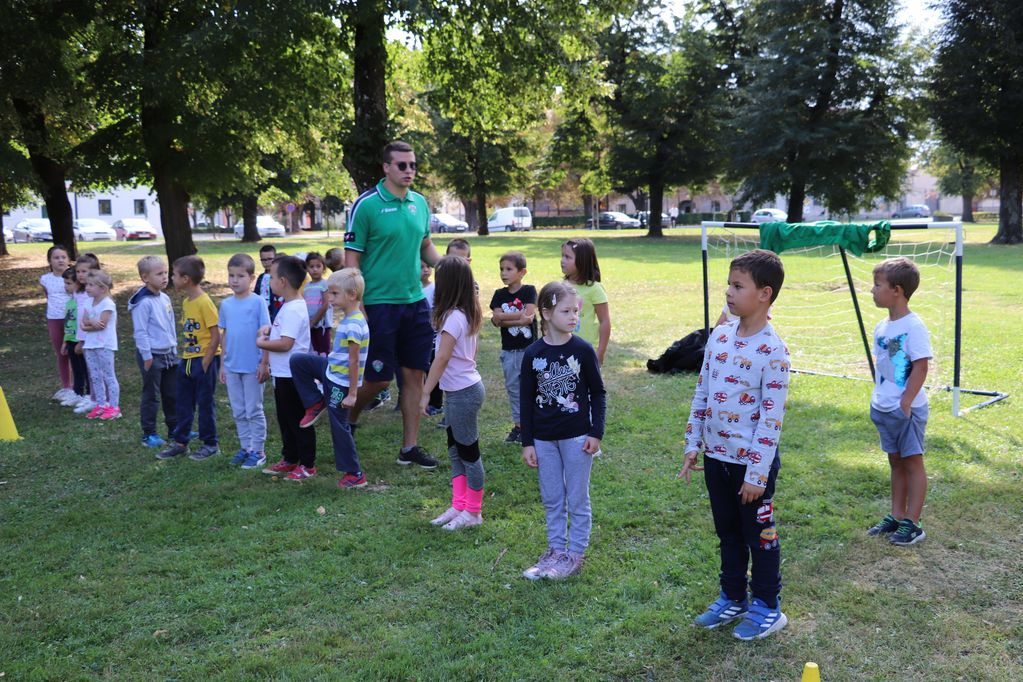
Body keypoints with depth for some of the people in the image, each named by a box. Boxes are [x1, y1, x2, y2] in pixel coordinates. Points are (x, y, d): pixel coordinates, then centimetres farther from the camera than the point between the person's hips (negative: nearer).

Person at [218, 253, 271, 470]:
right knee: (238, 412, 13)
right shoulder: (226, 304, 5)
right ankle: (245, 447, 25)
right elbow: (224, 335, 11)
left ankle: (258, 451, 13)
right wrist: (222, 364, 11)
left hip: (252, 367, -5)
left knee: (254, 411, 3)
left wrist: (264, 364, -10)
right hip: (232, 367, 5)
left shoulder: (257, 302, -9)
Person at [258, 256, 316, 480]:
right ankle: (290, 459, 31)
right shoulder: (289, 306, 11)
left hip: (292, 375, -10)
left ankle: (307, 465, 9)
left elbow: (286, 343, -28)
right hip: (282, 374, 10)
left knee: (298, 421, 0)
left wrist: (261, 343, -14)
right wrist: (269, 328, 6)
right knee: (285, 419, 19)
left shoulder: (294, 309, -21)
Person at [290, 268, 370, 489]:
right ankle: (316, 404, 15)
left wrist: (352, 393, -20)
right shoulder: (347, 318, 5)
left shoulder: (354, 325, -25)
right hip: (331, 370, 9)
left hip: (340, 381, -9)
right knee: (297, 361, 9)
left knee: (339, 426, 1)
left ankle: (355, 474, 12)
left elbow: (354, 361, -23)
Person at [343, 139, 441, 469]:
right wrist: (356, 307, -15)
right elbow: (352, 257, -10)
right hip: (379, 303, -6)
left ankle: (410, 446, 19)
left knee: (415, 375, 8)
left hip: (415, 302, 6)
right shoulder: (366, 205, -10)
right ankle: (349, 419, 29)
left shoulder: (420, 203, 8)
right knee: (379, 378, 0)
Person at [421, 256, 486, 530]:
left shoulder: (453, 317, -19)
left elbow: (442, 358, -21)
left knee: (468, 452, 2)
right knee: (455, 450, 15)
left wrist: (426, 392, -17)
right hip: (461, 389, 9)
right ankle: (459, 506, 22)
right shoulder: (469, 313, 8)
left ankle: (473, 512, 13)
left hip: (463, 392, -9)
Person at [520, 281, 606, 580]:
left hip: (577, 437, -2)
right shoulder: (533, 354, -4)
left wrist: (596, 433, -6)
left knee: (577, 500, 8)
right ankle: (556, 550, 28)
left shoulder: (583, 350, -8)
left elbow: (598, 393, 0)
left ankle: (576, 554, 20)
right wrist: (527, 442, 2)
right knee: (551, 500, 14)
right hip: (544, 439, 2)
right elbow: (526, 399, 2)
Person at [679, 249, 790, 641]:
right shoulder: (719, 336, 1)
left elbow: (772, 418, -19)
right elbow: (702, 393, 9)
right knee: (728, 533, 20)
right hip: (716, 457, 6)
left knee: (759, 536, 10)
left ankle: (767, 608, 28)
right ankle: (732, 598, 37)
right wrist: (693, 444, 8)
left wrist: (756, 473, -18)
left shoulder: (772, 351, -19)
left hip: (752, 462, -6)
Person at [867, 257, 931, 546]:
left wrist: (905, 403, -18)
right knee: (896, 462, 16)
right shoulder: (882, 327, 8)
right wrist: (877, 399, 14)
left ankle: (912, 524, 10)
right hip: (884, 409, 8)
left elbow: (920, 367, -18)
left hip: (907, 410, -8)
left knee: (912, 462, 2)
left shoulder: (913, 326, -16)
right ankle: (896, 517, 27)